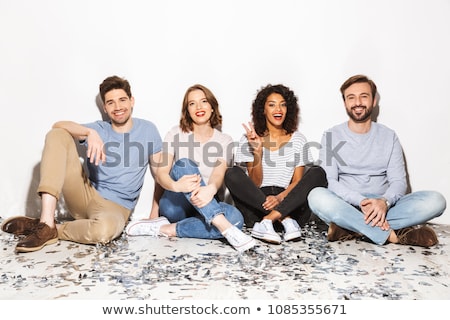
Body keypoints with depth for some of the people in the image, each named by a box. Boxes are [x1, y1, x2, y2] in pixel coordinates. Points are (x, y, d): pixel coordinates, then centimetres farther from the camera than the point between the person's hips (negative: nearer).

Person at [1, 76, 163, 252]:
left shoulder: (147, 130, 4)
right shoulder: (98, 129, 7)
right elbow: (58, 125, -11)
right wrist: (90, 133, -30)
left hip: (114, 207, -3)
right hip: (85, 196, 3)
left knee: (105, 229, -43)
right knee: (57, 135, -15)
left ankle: (53, 230, -10)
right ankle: (46, 223, -26)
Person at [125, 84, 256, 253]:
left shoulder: (224, 140, 5)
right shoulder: (176, 133, 4)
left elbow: (219, 173, -13)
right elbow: (161, 173, -4)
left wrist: (210, 189, -36)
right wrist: (175, 185, -26)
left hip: (206, 206, 1)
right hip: (174, 204, -1)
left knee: (235, 217, -32)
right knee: (184, 164, -32)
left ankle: (166, 229, -28)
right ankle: (226, 228, -43)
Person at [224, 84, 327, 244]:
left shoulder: (298, 139, 9)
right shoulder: (249, 140, 5)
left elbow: (298, 181, 2)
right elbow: (254, 184, -1)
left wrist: (280, 197, -19)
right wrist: (257, 152, -16)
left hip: (290, 204, 1)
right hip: (256, 204, -1)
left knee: (317, 173, -22)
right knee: (232, 174, -25)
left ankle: (268, 220, -31)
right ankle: (285, 220, -29)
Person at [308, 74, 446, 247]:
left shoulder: (389, 136, 9)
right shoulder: (331, 136, 3)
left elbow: (399, 181, 2)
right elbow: (329, 181, -8)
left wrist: (384, 201, -21)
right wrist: (361, 201, -24)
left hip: (383, 207, 3)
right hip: (346, 206, -2)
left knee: (435, 200, -21)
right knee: (317, 196, -34)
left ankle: (351, 228, -28)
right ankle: (392, 234, -29)